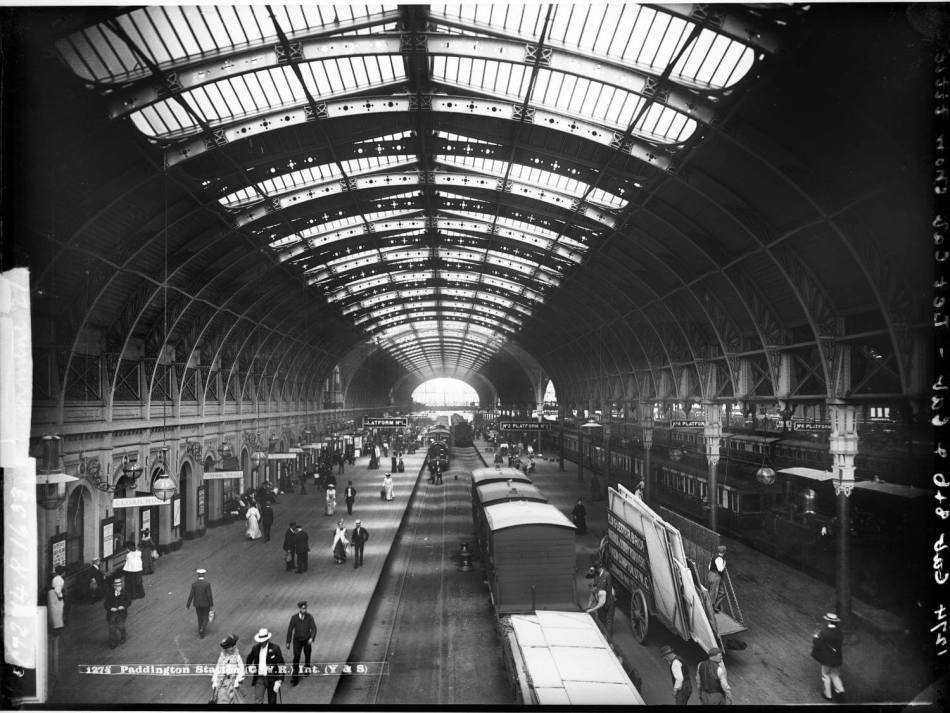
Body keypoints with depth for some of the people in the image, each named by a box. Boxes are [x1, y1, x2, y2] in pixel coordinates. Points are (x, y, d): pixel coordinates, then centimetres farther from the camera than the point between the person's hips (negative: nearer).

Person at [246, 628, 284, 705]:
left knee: (272, 702, 11)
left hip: (271, 678, -2)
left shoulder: (275, 648, -11)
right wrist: (249, 667, -3)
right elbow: (248, 659, 18)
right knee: (258, 702, -7)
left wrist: (279, 681, -15)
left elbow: (281, 664, -9)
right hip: (259, 678, 2)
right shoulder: (256, 648, -1)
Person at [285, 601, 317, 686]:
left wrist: (312, 638, -31)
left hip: (307, 640, 1)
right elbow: (290, 629, -7)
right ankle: (295, 677, -7)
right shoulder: (294, 617, -15)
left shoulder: (309, 617, -15)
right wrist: (288, 642, -2)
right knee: (296, 657, -11)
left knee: (307, 656, 21)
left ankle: (307, 669, 49)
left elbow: (314, 628, -15)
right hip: (297, 640, -1)